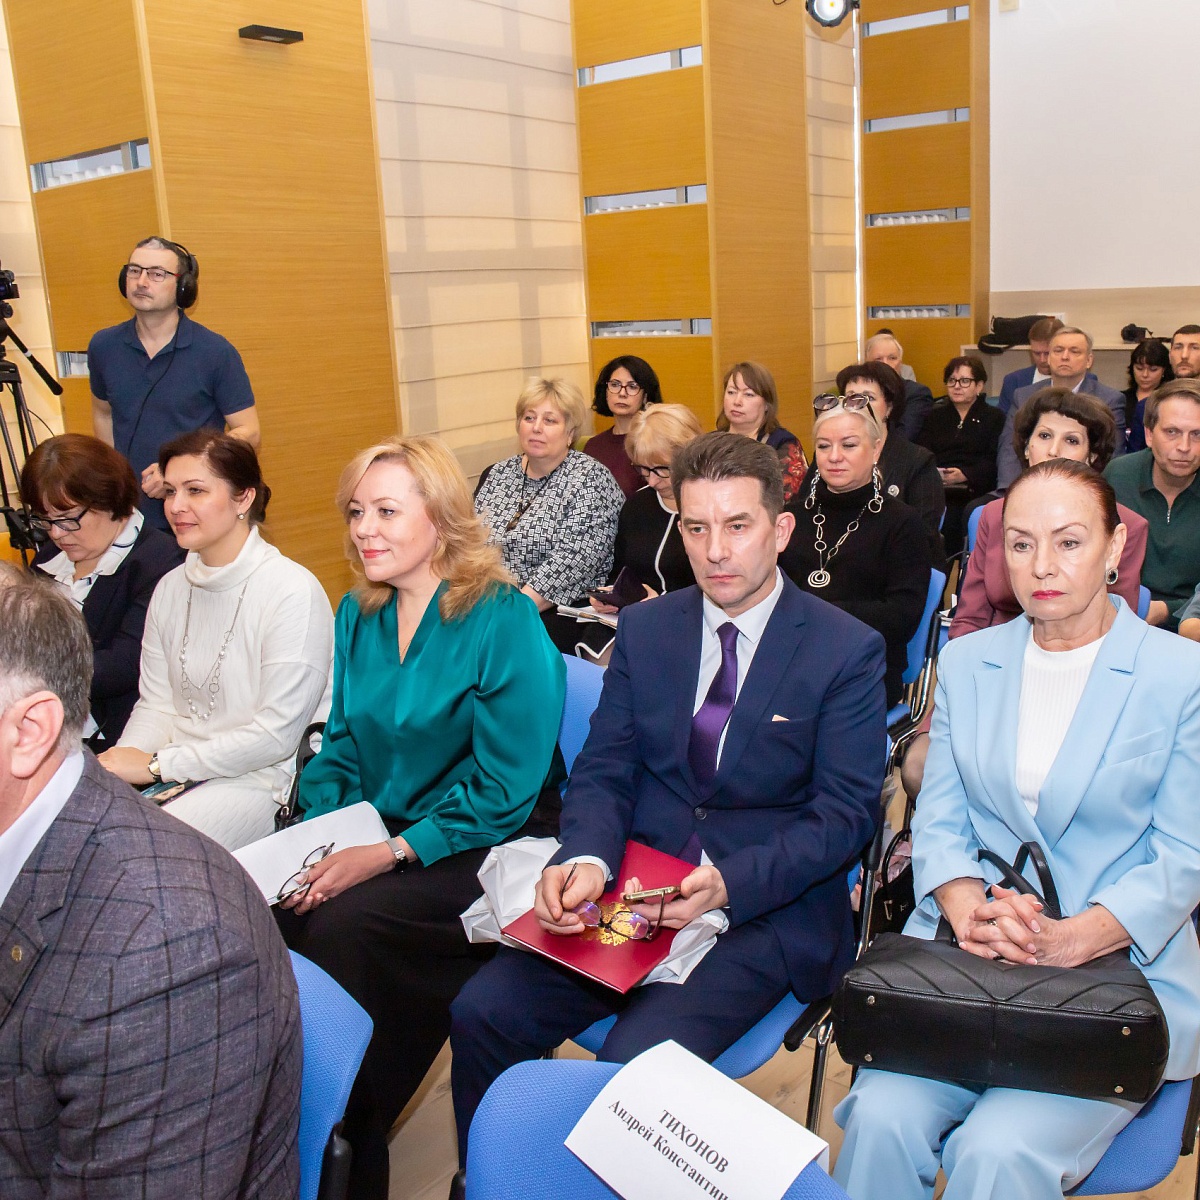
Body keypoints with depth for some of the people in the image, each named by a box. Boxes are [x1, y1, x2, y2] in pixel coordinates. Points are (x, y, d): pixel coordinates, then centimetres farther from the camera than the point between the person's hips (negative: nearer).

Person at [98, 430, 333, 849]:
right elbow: (157, 705, 10)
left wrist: (156, 765, -13)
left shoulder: (292, 591, -14)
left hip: (257, 780, -6)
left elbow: (277, 735, -16)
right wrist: (118, 764, -10)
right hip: (171, 775, 6)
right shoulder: (171, 588, 9)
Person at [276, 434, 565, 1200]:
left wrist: (387, 853, -19)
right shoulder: (358, 616, 6)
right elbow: (341, 749, 11)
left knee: (339, 924, -26)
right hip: (375, 834, 6)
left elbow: (504, 792, -16)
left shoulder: (505, 621, -14)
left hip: (474, 851, -5)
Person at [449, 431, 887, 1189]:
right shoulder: (644, 629, 8)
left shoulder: (848, 650, -4)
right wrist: (587, 859, -17)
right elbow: (603, 771, 5)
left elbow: (846, 813, -8)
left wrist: (730, 885, -24)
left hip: (770, 909, -3)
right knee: (482, 1012, -14)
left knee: (640, 1055, -28)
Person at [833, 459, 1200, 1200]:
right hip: (965, 960, 3)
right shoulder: (965, 662, 11)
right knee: (882, 1118, -22)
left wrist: (1070, 942, -20)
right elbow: (939, 819, 9)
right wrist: (968, 910, -13)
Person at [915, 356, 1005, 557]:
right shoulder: (935, 415, 26)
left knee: (950, 517, -33)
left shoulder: (995, 417, 15)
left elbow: (993, 462, 1)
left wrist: (965, 475, -18)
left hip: (972, 490, -2)